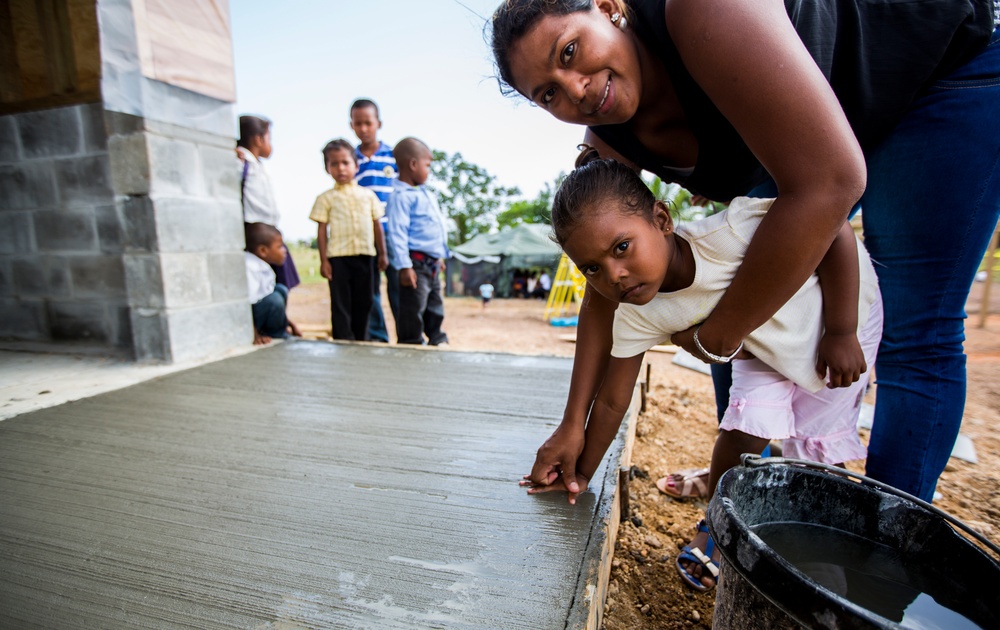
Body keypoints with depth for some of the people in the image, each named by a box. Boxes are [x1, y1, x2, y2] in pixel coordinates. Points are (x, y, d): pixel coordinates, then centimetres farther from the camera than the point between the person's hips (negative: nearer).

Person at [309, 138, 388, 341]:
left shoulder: (368, 195, 9)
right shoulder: (326, 198, 3)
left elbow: (377, 225, 11)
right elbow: (322, 229, 2)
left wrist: (382, 253, 7)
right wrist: (323, 260, -4)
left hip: (365, 255, 3)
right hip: (338, 256, -2)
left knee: (363, 301, 10)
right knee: (340, 302, 1)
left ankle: (361, 340, 23)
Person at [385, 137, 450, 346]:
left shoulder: (427, 194, 15)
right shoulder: (401, 196, -13)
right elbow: (397, 233, -19)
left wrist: (440, 256, 26)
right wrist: (404, 266, -24)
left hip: (432, 263, 9)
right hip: (416, 264, -9)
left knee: (436, 310, 19)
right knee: (413, 312, -4)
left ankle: (437, 343, 32)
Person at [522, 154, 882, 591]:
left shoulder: (723, 235, -42)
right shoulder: (636, 317, -27)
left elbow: (832, 227, -27)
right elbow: (611, 402, -18)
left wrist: (842, 334, -23)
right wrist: (582, 474, -9)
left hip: (842, 304, -1)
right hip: (764, 348, 2)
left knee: (818, 444, -2)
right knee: (742, 430, -13)